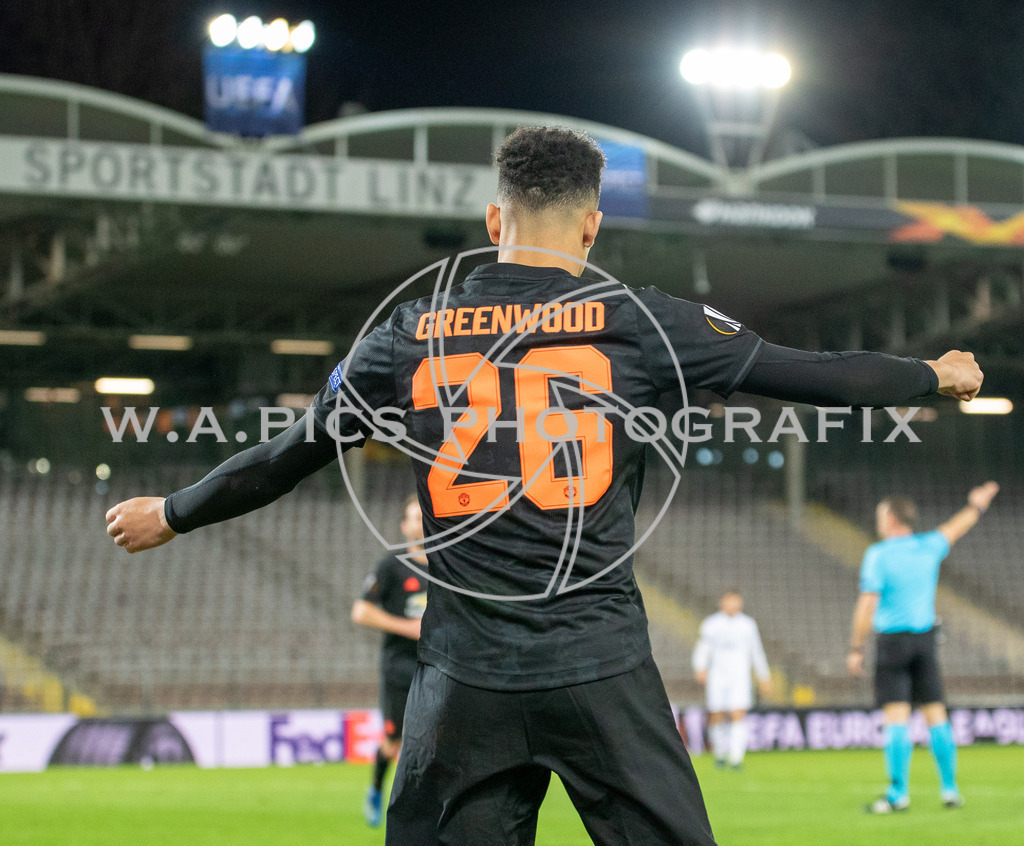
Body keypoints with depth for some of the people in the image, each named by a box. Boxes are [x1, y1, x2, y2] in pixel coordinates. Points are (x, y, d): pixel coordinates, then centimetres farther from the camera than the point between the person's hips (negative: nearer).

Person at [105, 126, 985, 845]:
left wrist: (170, 514, 30)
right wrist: (933, 376, 23)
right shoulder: (633, 322, 1)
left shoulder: (411, 335, 6)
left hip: (465, 680, 2)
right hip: (603, 669, -2)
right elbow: (804, 373, 7)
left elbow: (290, 455, 14)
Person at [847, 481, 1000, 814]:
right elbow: (953, 530, 27)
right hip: (925, 638, 5)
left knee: (897, 717, -8)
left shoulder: (878, 554, -9)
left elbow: (867, 605, -14)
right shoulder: (928, 547, 6)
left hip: (893, 640, -5)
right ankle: (950, 789, 12)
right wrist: (976, 506, 47)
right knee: (935, 714, 9)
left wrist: (856, 649, -10)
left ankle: (898, 793, -12)